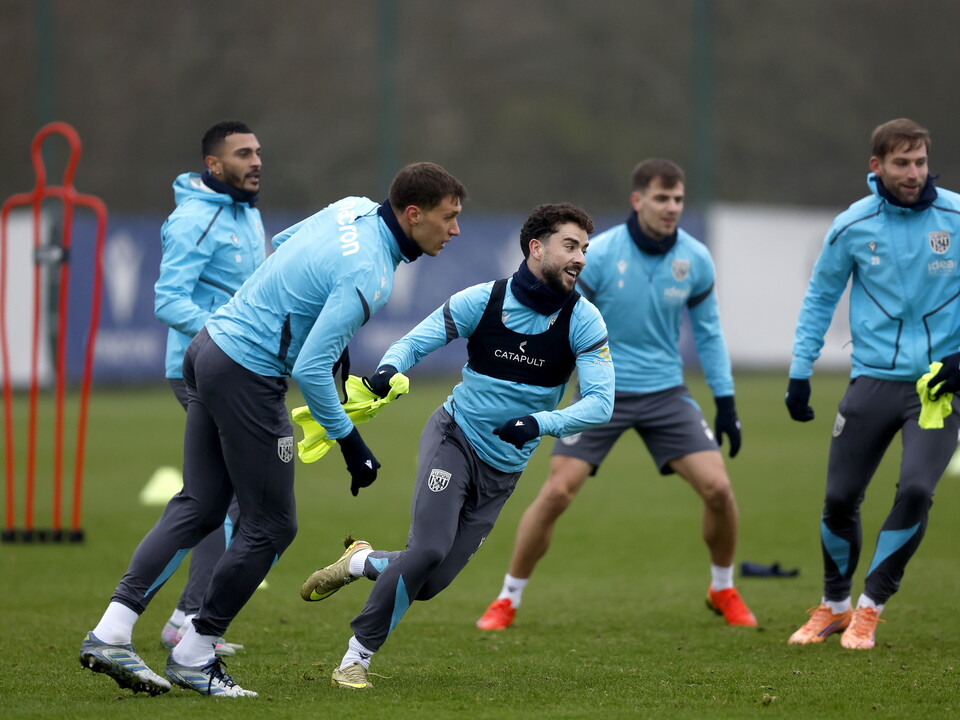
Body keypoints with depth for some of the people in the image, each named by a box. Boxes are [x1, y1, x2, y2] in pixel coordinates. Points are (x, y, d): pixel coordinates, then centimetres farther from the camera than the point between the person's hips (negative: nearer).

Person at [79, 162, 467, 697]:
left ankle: (110, 634, 5)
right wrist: (351, 443, -14)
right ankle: (194, 655, 10)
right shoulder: (368, 275, -23)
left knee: (199, 507, 11)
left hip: (211, 347, 10)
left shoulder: (353, 208, 4)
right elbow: (310, 370, -25)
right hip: (250, 378, -10)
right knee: (272, 526, 2)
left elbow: (285, 243, 23)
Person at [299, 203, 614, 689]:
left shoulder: (583, 321, -10)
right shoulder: (482, 301, -12)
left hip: (504, 470, 3)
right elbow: (414, 342, -6)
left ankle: (360, 563, 32)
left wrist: (541, 423, -33)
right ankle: (355, 658, -10)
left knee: (429, 584, -2)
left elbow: (600, 402, -16)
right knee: (429, 549, -25)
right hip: (455, 439, -3)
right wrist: (388, 370, -30)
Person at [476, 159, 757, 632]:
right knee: (556, 492, -13)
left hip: (665, 392, 3)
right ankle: (507, 601, 3)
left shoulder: (695, 260, -4)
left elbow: (708, 333, 9)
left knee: (717, 487, -9)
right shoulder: (598, 254, -15)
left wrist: (726, 402, 6)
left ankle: (723, 591, 17)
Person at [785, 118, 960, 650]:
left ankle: (869, 610, 0)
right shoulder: (852, 226, -1)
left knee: (915, 490, -19)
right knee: (839, 500, 2)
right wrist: (800, 372, 8)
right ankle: (834, 605, 28)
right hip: (873, 380, 2)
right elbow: (820, 296, 12)